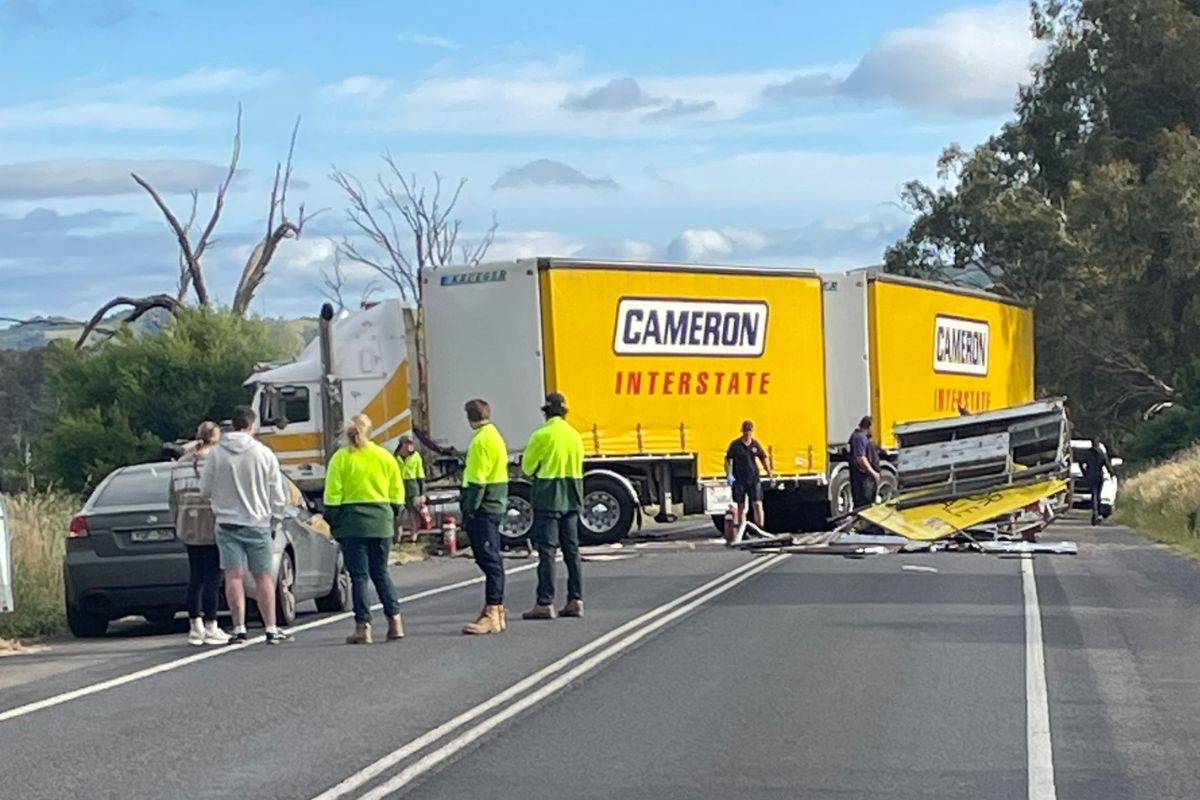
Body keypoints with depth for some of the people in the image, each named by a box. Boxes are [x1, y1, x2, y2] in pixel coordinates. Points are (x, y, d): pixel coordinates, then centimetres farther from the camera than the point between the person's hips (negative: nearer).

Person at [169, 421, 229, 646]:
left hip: (188, 528, 7)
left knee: (195, 579, 11)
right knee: (212, 578, -2)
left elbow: (174, 501, 14)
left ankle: (195, 628, 14)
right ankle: (210, 628, -2)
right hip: (211, 528, -6)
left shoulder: (179, 465, 10)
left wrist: (178, 524, 23)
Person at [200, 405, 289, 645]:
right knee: (263, 576, 5)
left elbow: (205, 489, 2)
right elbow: (277, 495, 0)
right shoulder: (264, 454, -4)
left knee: (233, 576, 1)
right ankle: (271, 629, 6)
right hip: (258, 523, 0)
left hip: (227, 523, 0)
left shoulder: (216, 454, -4)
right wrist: (274, 521, 13)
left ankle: (239, 628, -2)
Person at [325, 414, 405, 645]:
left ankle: (363, 627, -4)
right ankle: (395, 622, 6)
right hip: (381, 522, 3)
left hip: (351, 522, -3)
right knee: (381, 573, 13)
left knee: (359, 575, 0)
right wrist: (394, 518, 19)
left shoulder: (341, 458, -3)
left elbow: (332, 496, -5)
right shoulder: (385, 457, 6)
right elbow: (397, 494, 8)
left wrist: (332, 522, 3)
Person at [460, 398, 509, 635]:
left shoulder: (481, 441, -15)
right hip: (495, 505, 11)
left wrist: (469, 511, -18)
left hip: (483, 508, -11)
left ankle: (492, 615, -13)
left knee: (489, 560, -11)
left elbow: (477, 480, -19)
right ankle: (496, 610, 21)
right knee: (490, 559, 15)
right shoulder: (495, 436, 17)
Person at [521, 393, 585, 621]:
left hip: (548, 499, -6)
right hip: (571, 499, 6)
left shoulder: (542, 436, -12)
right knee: (572, 549, 10)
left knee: (547, 551, -5)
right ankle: (576, 600, 10)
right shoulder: (575, 436, 8)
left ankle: (545, 603, -6)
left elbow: (527, 468, -4)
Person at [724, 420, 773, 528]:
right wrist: (729, 475, -14)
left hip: (754, 479, 1)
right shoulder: (735, 445, -4)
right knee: (740, 506, 7)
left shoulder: (755, 444, 3)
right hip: (739, 480, -1)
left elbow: (764, 458, 15)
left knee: (758, 504, -7)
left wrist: (770, 474, 12)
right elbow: (728, 460, -2)